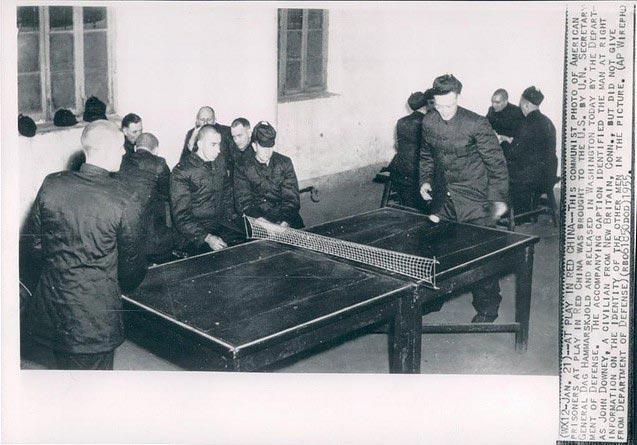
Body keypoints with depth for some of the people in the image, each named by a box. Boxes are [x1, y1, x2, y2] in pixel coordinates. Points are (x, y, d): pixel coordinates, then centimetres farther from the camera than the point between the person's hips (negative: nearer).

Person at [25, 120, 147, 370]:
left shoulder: (51, 185, -7)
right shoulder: (125, 203, -19)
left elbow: (37, 246, 4)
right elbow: (131, 263, -6)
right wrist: (125, 288, 16)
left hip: (49, 311, 5)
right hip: (94, 320, -4)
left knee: (66, 369, 23)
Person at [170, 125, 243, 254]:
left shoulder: (221, 160, 10)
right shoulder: (181, 171, -9)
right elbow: (181, 216, -13)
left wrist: (232, 218, 8)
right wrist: (207, 238, -24)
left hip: (223, 223, 6)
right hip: (197, 229, -6)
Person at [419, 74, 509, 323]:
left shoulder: (477, 124, -16)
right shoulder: (428, 123, 0)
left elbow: (496, 162, -9)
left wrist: (499, 198, -10)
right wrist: (425, 181, 9)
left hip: (475, 199, -5)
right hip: (446, 198, 6)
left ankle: (487, 308, 12)